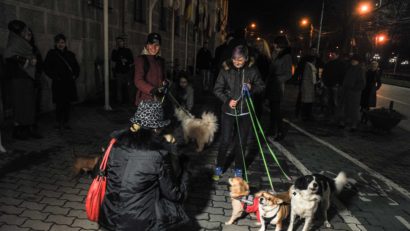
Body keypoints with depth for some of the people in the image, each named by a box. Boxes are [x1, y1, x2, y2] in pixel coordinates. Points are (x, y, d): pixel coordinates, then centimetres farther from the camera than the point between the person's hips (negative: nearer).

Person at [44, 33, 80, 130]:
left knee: (68, 103, 6)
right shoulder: (51, 54, 2)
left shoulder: (70, 54, 14)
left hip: (70, 83, 4)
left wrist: (75, 76, 6)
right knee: (59, 103, -3)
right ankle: (59, 123, 9)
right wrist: (55, 77, -9)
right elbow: (46, 68, -2)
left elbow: (77, 67, 21)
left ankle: (66, 122, 15)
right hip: (58, 83, -4)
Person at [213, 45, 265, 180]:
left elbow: (261, 86, 5)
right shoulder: (226, 70, -8)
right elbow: (217, 89, -3)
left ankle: (238, 169, 28)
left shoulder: (252, 70, -6)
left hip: (245, 112, 1)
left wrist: (252, 88, -16)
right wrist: (227, 100, -18)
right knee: (225, 141, 3)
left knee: (241, 142, 11)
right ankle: (219, 168, 23)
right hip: (228, 111, -1)